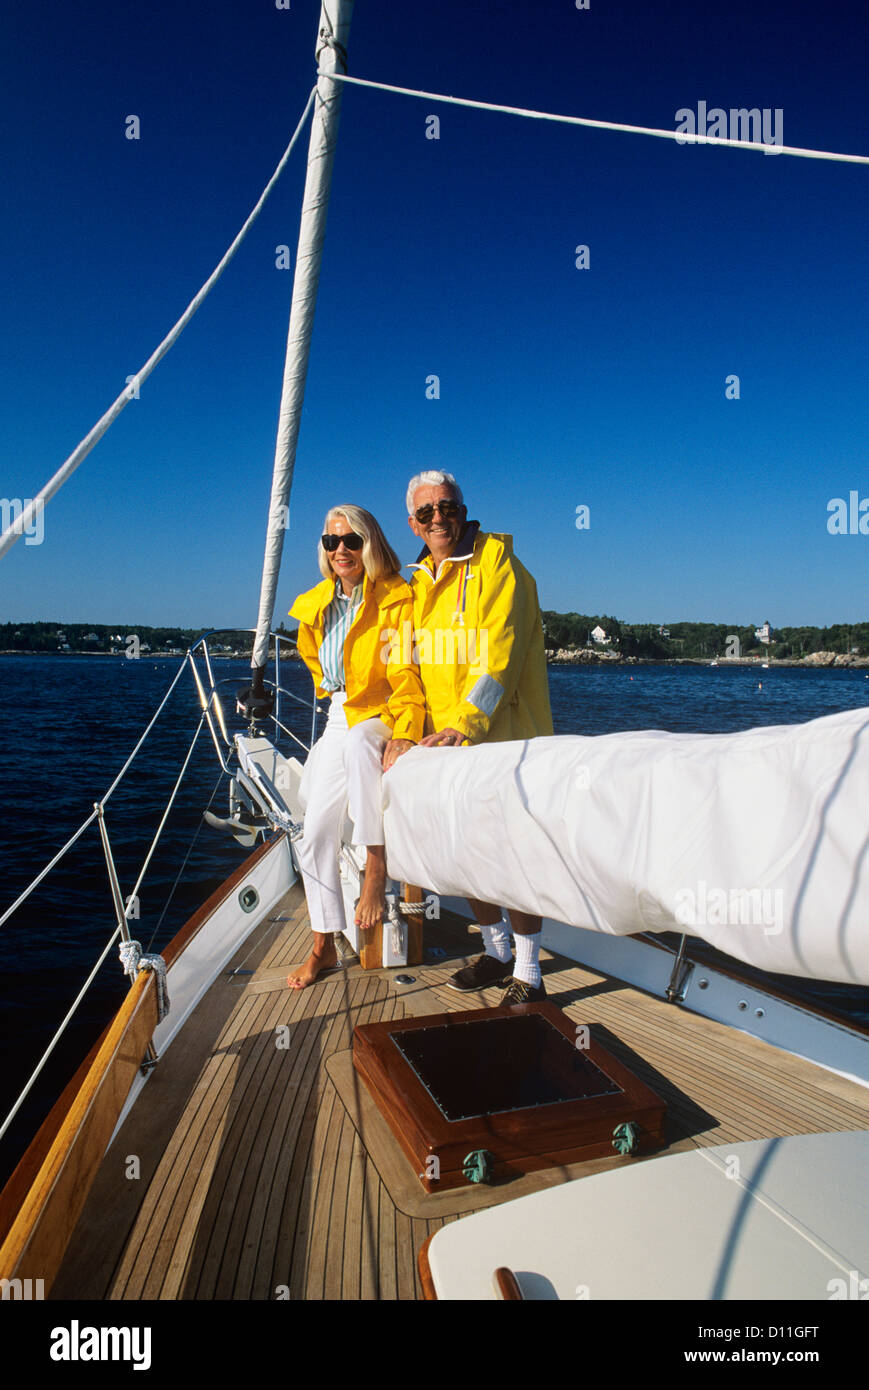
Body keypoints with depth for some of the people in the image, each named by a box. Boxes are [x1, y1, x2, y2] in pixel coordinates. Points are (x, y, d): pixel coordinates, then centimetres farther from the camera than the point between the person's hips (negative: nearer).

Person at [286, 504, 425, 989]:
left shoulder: (396, 598, -12)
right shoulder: (316, 606, 7)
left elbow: (407, 675, -18)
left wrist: (403, 735, -28)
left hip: (386, 718, -5)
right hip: (341, 721, 6)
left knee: (357, 743, -41)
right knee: (316, 833, -3)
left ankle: (377, 870, -29)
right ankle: (324, 947, 11)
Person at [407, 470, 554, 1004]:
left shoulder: (497, 564, -8)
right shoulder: (420, 582, 15)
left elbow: (499, 655, -18)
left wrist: (464, 724, -27)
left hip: (500, 735, -7)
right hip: (444, 740, 7)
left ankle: (527, 973, 11)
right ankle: (497, 952, 31)